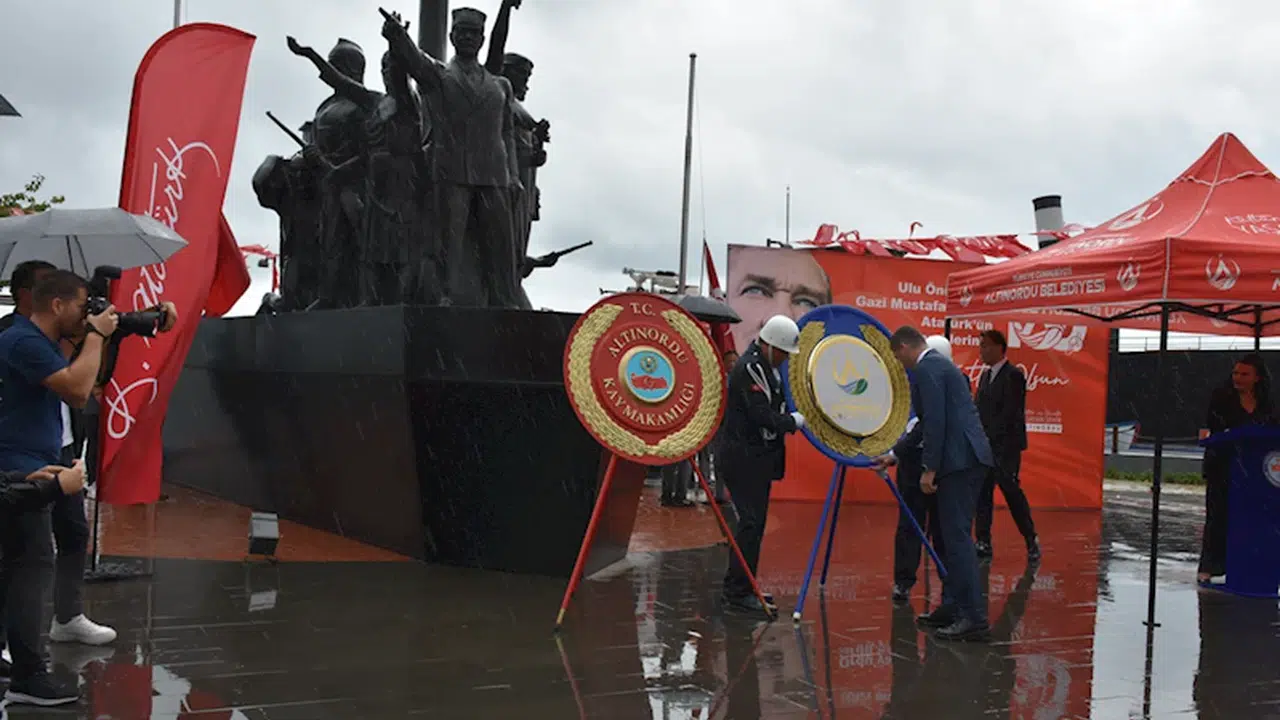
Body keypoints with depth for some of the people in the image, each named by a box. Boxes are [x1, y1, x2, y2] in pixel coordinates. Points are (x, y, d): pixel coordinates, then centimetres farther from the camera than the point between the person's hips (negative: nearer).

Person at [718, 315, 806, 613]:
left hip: (759, 457, 10)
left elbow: (774, 407, 22)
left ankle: (742, 586, 20)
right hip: (744, 457, -10)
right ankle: (738, 591, -3)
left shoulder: (765, 366, 14)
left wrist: (791, 418, 4)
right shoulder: (749, 368, -18)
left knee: (754, 523, 13)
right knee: (751, 523, -9)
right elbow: (763, 416, -23)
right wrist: (795, 421, -10)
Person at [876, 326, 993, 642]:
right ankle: (952, 607, 23)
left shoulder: (927, 369, -8)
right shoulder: (940, 364, 24)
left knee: (957, 536, -9)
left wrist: (929, 469, -15)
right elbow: (929, 424, 29)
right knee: (954, 535, 15)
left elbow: (936, 422, -18)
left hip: (959, 460, -10)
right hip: (968, 458, 11)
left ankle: (974, 618, -10)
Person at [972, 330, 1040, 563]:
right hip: (985, 445, 8)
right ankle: (983, 544, 9)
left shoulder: (1013, 375, -10)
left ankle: (1031, 541, 11)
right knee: (982, 493, 5)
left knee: (1011, 491, -4)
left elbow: (1010, 412, -17)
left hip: (1005, 446, -7)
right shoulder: (985, 375, 16)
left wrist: (989, 437, -19)